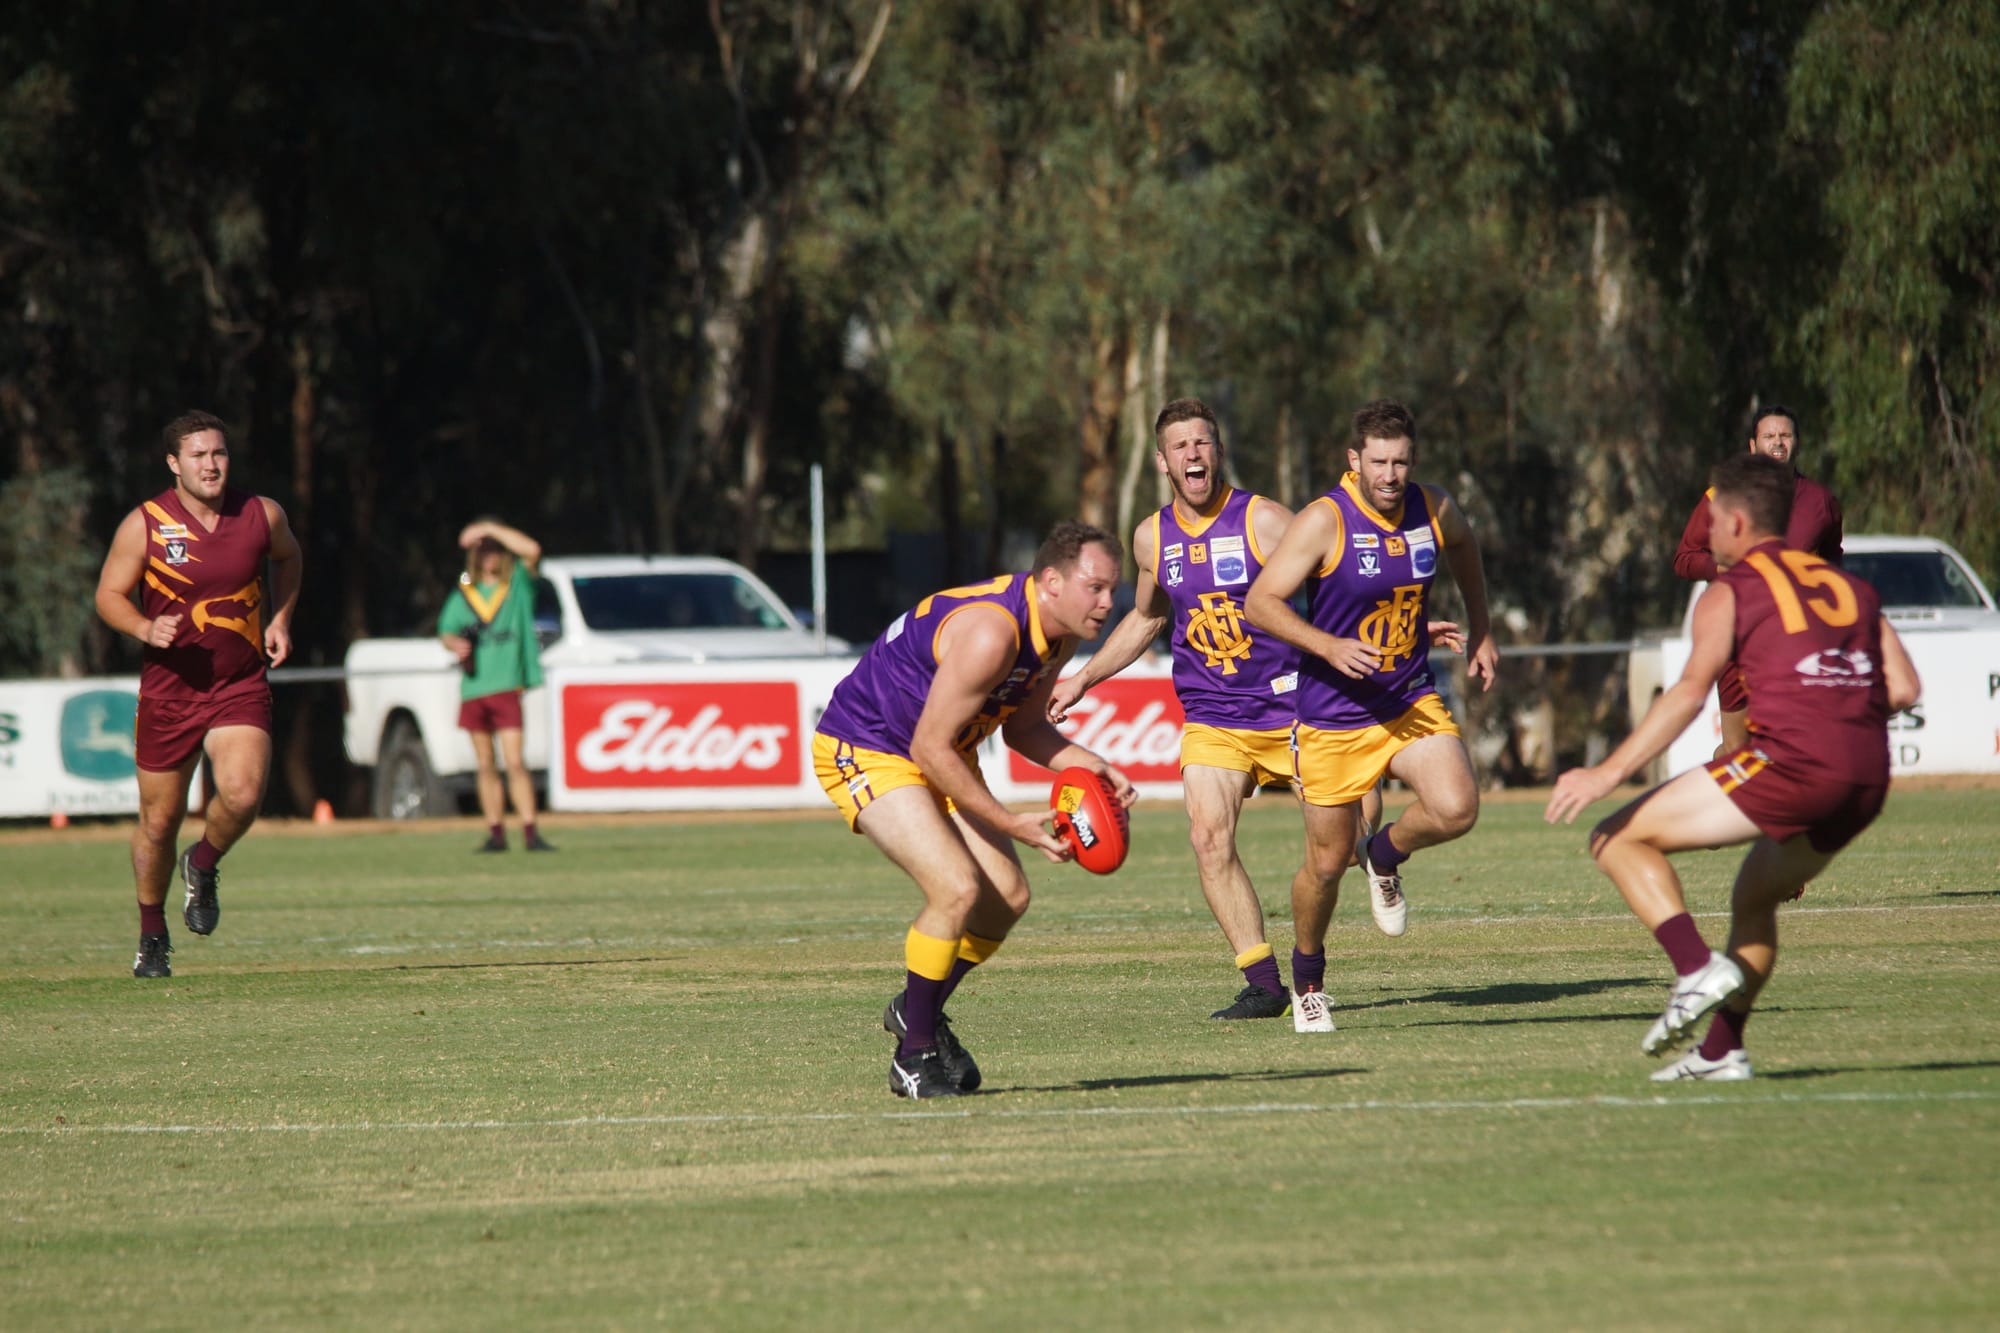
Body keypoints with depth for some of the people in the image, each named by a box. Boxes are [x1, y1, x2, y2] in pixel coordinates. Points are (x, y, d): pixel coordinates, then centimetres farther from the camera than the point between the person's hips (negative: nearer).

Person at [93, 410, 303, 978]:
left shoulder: (262, 515, -1)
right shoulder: (144, 525, -8)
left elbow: (287, 557, 22)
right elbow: (109, 595, -1)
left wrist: (280, 618, 8)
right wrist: (146, 629, -20)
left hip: (242, 686, 1)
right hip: (168, 690, -1)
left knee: (243, 794, -23)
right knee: (159, 820, 6)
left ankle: (203, 867, 10)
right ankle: (152, 937, 28)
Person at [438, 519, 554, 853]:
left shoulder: (518, 584, 4)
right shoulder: (463, 594, 15)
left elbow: (532, 549, -13)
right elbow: (446, 631, 18)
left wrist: (490, 528, -11)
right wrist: (456, 644, -6)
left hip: (506, 685, -4)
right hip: (472, 687, 4)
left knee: (514, 762, -11)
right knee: (486, 766, 7)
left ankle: (530, 832, -12)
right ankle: (495, 833, 12)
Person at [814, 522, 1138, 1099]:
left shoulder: (1059, 634, -4)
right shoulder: (991, 633, -33)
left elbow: (1023, 726, 11)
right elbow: (930, 748, -29)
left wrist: (1088, 765, -7)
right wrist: (1011, 824, -27)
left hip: (942, 753, 9)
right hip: (864, 750, -9)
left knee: (1008, 894, 3)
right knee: (957, 888, -23)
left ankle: (919, 1009, 26)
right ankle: (915, 1054, -7)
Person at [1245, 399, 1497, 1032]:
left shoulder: (1433, 510, -3)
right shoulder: (1324, 521, -17)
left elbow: (1463, 547, 23)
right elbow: (1261, 601, -17)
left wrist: (1480, 631, 25)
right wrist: (1329, 646, -29)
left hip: (1413, 703, 4)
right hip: (1333, 716, -3)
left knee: (1456, 808, -21)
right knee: (1326, 861, 4)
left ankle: (1386, 853, 13)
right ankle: (1307, 980, 31)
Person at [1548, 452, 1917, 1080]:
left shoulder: (1730, 591, 6)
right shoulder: (1848, 586, 23)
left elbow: (1691, 690, -9)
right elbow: (1903, 687, 14)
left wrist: (1611, 772, -12)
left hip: (1788, 762, -7)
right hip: (1868, 778, 7)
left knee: (1618, 839, 1)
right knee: (1754, 899, 28)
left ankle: (1697, 969, -14)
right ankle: (1721, 1050, 21)